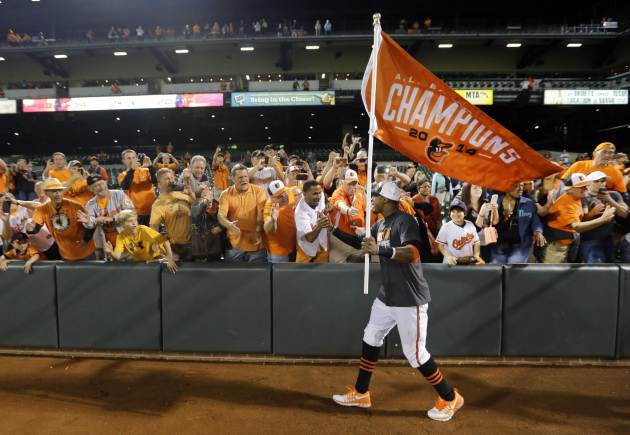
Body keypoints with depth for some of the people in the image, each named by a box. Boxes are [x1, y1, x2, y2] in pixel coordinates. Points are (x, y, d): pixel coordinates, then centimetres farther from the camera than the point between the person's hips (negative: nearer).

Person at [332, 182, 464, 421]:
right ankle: (360, 393, 31)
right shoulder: (379, 224, 10)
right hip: (386, 296, 9)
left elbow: (413, 253, -32)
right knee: (371, 339, 15)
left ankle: (450, 398, 18)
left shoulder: (405, 221, -18)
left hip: (409, 299, -9)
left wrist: (381, 250, -44)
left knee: (414, 353, -3)